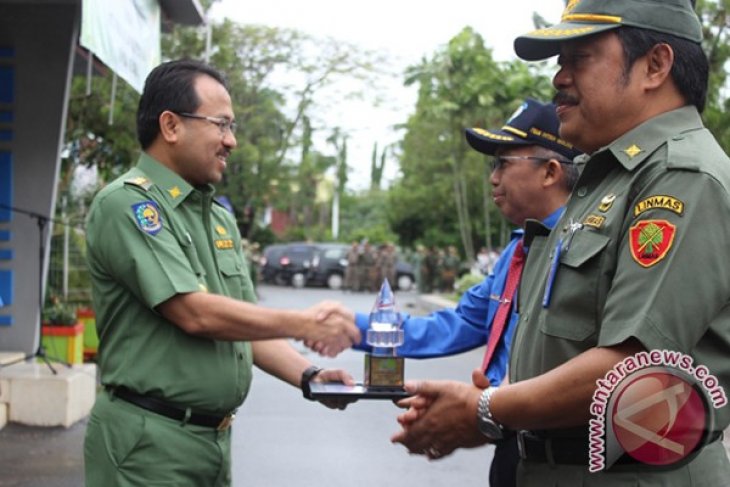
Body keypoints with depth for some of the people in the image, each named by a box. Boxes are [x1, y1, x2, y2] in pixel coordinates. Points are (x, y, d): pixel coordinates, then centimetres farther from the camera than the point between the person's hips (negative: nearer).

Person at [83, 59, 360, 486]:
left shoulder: (220, 217, 12)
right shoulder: (126, 204, -13)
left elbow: (247, 325, 15)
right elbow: (195, 314, -20)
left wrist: (308, 375, -1)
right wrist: (304, 324, -13)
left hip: (215, 437, 7)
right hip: (151, 442, -7)